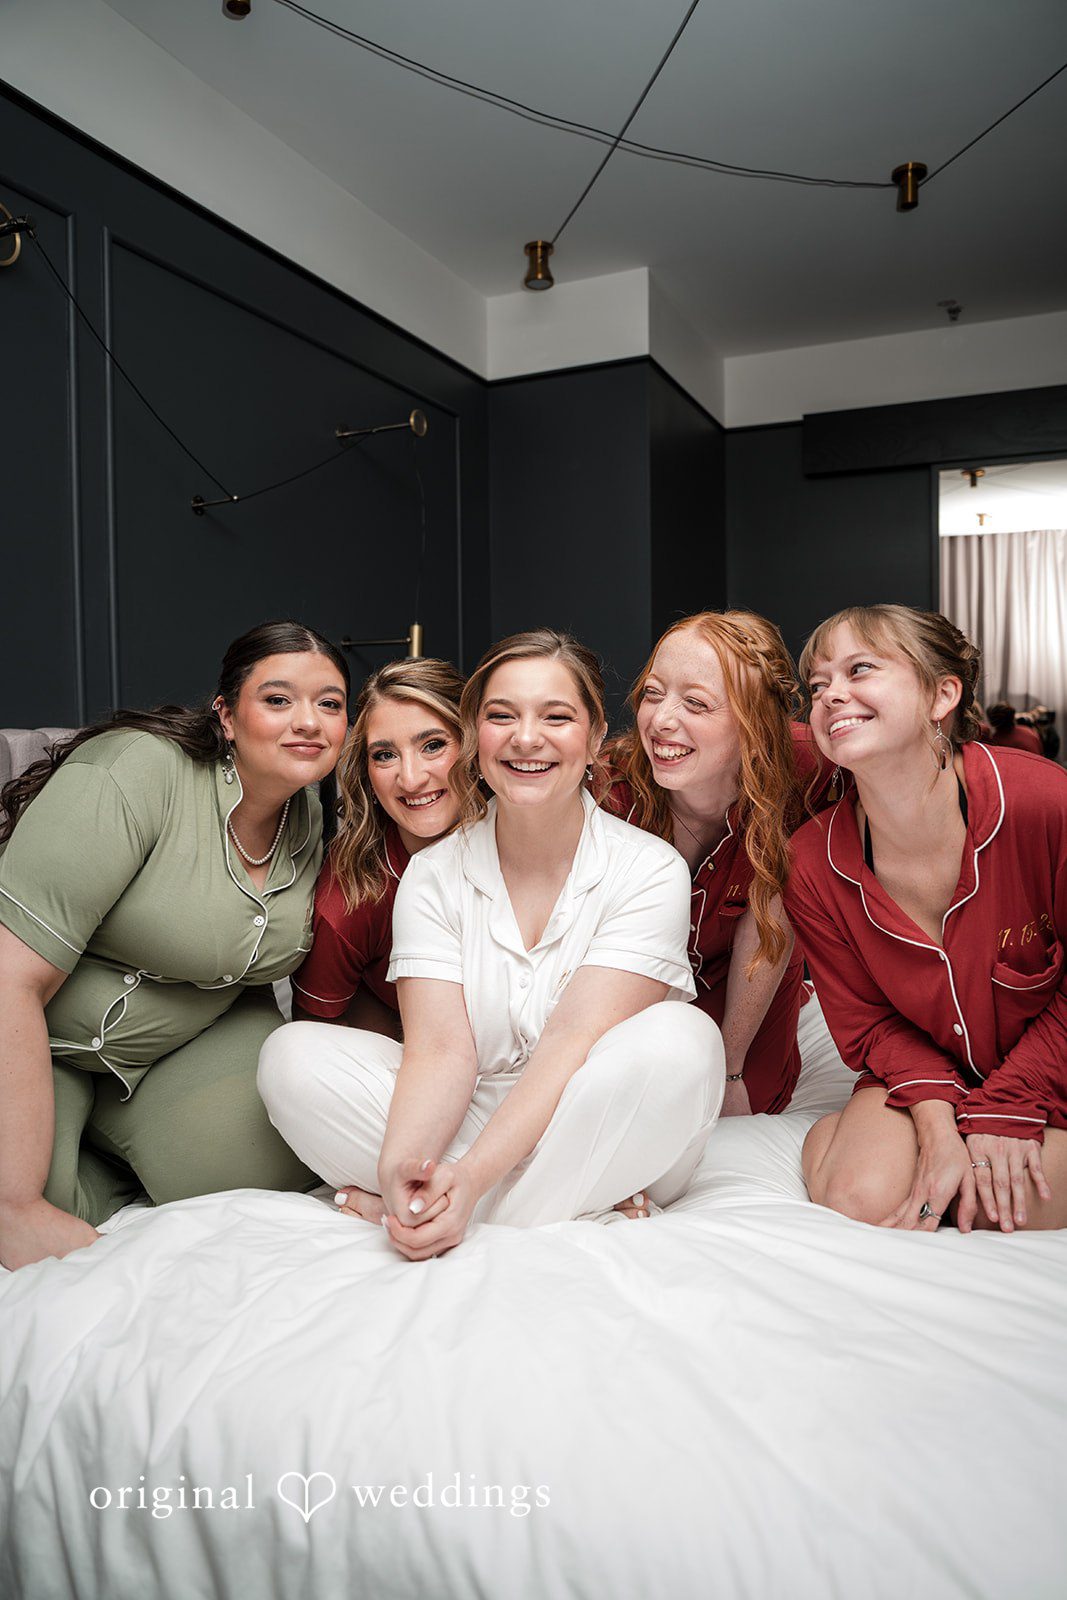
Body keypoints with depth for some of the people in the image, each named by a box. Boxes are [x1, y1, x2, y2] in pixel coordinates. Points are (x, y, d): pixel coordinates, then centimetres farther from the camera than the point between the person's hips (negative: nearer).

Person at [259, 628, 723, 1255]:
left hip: (603, 1144, -2)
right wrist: (400, 1168, -31)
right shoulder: (434, 875, -1)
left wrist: (472, 1178, -30)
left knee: (680, 1039, -31)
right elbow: (440, 1048, -11)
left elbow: (575, 1042, -19)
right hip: (467, 1121, 3)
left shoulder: (649, 869, -9)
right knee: (292, 1055, -16)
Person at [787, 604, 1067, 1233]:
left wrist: (1003, 1112, -16)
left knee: (1012, 1209, -24)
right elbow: (866, 1021, -5)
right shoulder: (813, 864, -17)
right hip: (925, 1068, 1)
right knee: (864, 1199, -23)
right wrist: (937, 1121, -21)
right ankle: (841, 1135, 12)